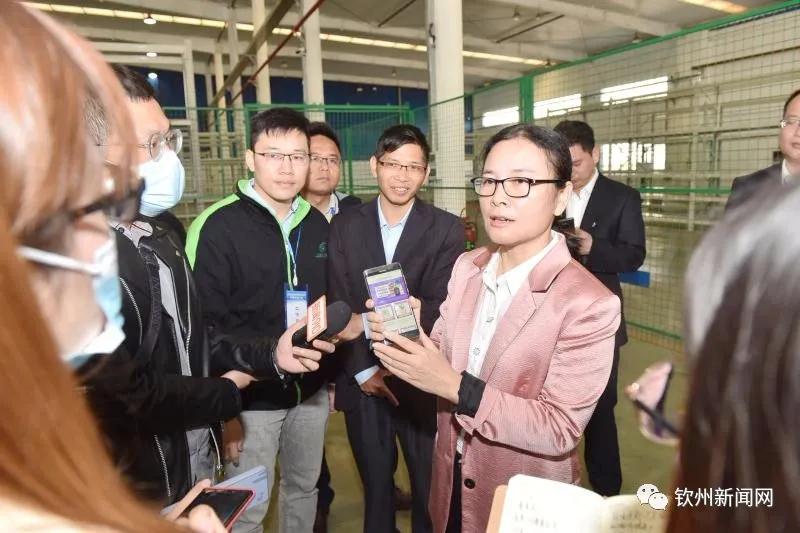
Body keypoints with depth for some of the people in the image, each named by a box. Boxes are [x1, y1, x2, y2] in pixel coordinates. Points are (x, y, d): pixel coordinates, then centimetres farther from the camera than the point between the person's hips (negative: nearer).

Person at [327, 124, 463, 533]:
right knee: (375, 485, 20)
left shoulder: (446, 230, -4)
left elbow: (439, 307, -11)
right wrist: (362, 369, -9)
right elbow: (338, 306, -2)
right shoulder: (345, 226, 1)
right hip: (361, 381, 2)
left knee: (430, 486, 16)